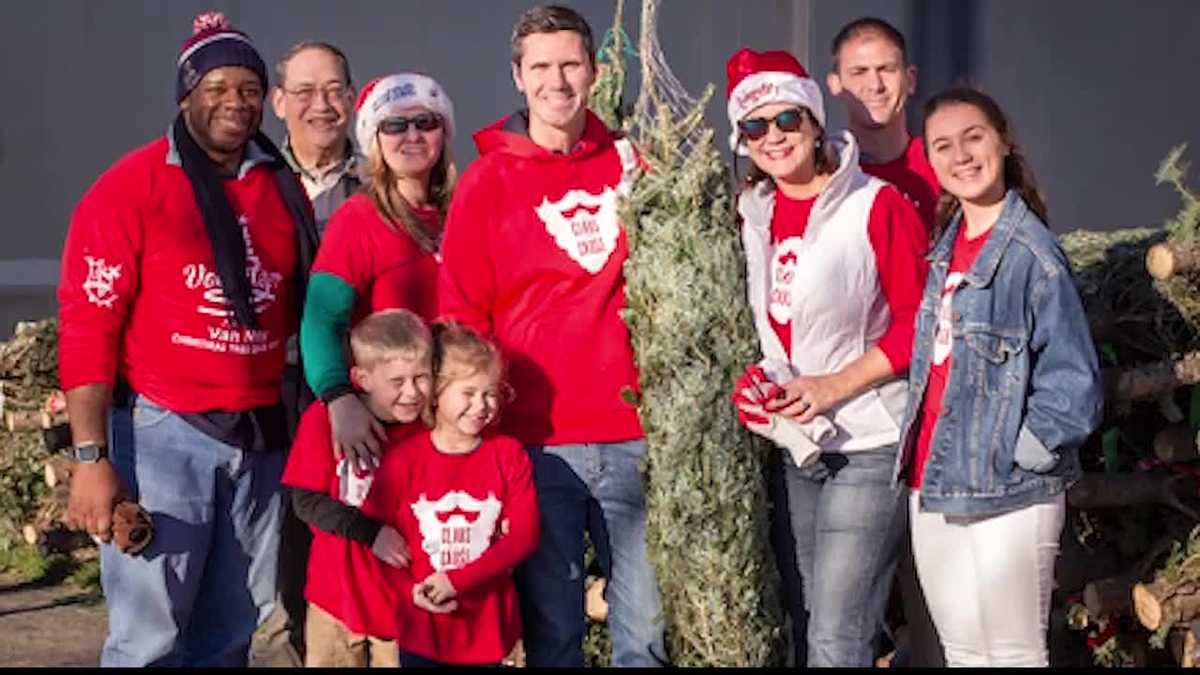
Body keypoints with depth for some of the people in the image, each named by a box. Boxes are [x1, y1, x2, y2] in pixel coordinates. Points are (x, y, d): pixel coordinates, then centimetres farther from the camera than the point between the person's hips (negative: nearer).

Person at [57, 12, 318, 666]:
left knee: (230, 630, 12)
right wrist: (91, 457, -15)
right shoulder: (129, 188, -7)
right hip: (161, 432, -5)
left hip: (260, 435, 5)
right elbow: (86, 325, -9)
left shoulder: (284, 189, 9)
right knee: (150, 636, -5)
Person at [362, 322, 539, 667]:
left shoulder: (508, 455, -3)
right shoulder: (404, 459, -5)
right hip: (421, 623, 0)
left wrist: (457, 581, -18)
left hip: (487, 624, 1)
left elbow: (524, 534, -9)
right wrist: (413, 590, -15)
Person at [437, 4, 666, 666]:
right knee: (553, 628, 5)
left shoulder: (630, 167, 8)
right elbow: (460, 314, 2)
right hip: (535, 443, -1)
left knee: (648, 626, 4)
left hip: (635, 436, 2)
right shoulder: (488, 182, 3)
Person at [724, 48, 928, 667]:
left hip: (867, 445, -6)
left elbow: (918, 319, -11)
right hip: (797, 445, 7)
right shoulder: (755, 214, 7)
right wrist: (754, 381, -1)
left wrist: (836, 386, -18)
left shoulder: (877, 205, -10)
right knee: (823, 622, 14)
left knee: (835, 638, -10)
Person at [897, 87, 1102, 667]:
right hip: (933, 488, 7)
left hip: (1009, 497, -7)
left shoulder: (1031, 254, -14)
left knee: (1013, 654, 3)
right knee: (962, 652, 16)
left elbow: (1071, 385, -16)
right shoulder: (947, 245, 9)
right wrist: (921, 463, 11)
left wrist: (1009, 455, -14)